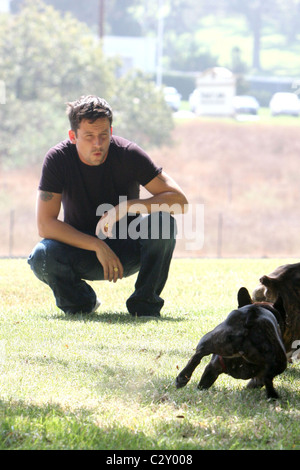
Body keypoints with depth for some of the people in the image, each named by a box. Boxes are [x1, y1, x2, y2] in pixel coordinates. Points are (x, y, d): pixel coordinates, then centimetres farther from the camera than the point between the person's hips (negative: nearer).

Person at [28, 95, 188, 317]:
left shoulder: (128, 154, -15)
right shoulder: (57, 159, -15)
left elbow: (179, 200, -19)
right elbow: (45, 224, -17)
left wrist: (127, 207, -31)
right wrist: (98, 246, -25)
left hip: (127, 253, 0)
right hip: (81, 248, 0)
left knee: (162, 222, -29)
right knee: (42, 257, -31)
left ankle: (145, 304, -11)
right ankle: (80, 303, 1)